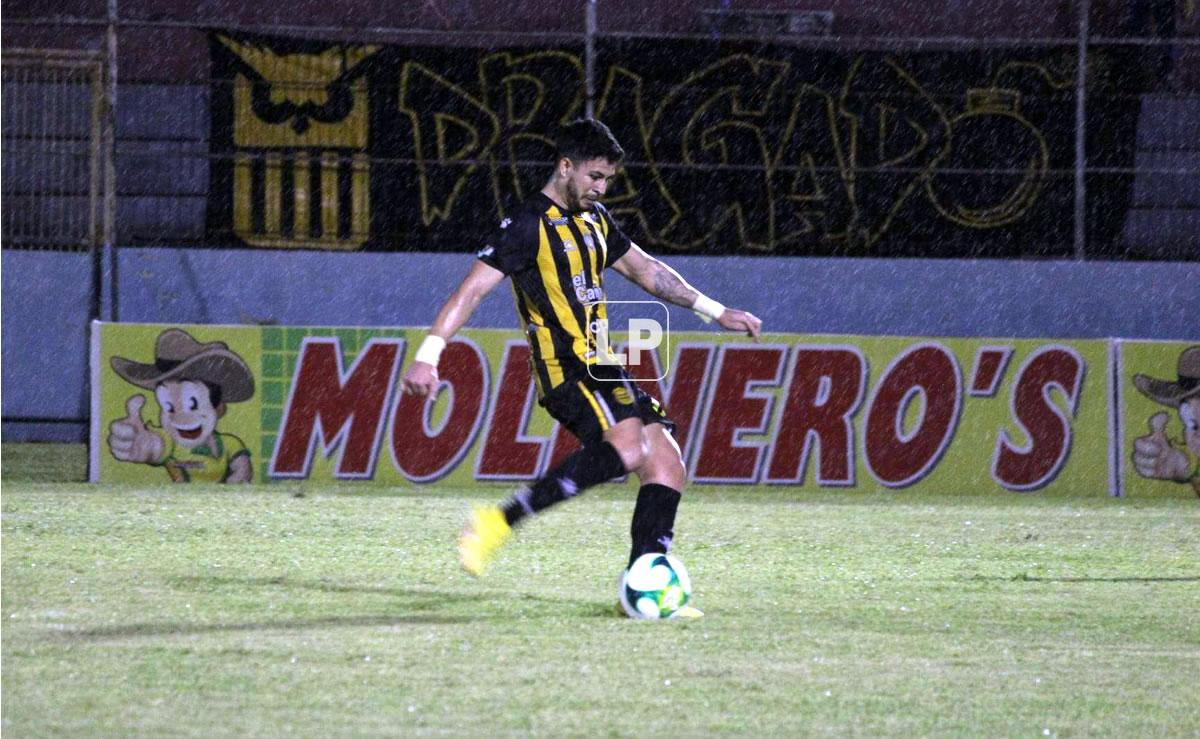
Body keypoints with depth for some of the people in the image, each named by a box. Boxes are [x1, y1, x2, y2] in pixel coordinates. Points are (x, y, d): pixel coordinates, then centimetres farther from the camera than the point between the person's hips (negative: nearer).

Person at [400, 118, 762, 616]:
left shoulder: (594, 221, 18)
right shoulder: (528, 225, -8)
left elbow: (645, 270, 31)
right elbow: (473, 288, -14)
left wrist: (715, 312, 30)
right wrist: (428, 355, -24)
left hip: (602, 369, 9)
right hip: (566, 367, -9)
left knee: (666, 464, -1)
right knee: (624, 449, -31)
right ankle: (499, 523, -30)